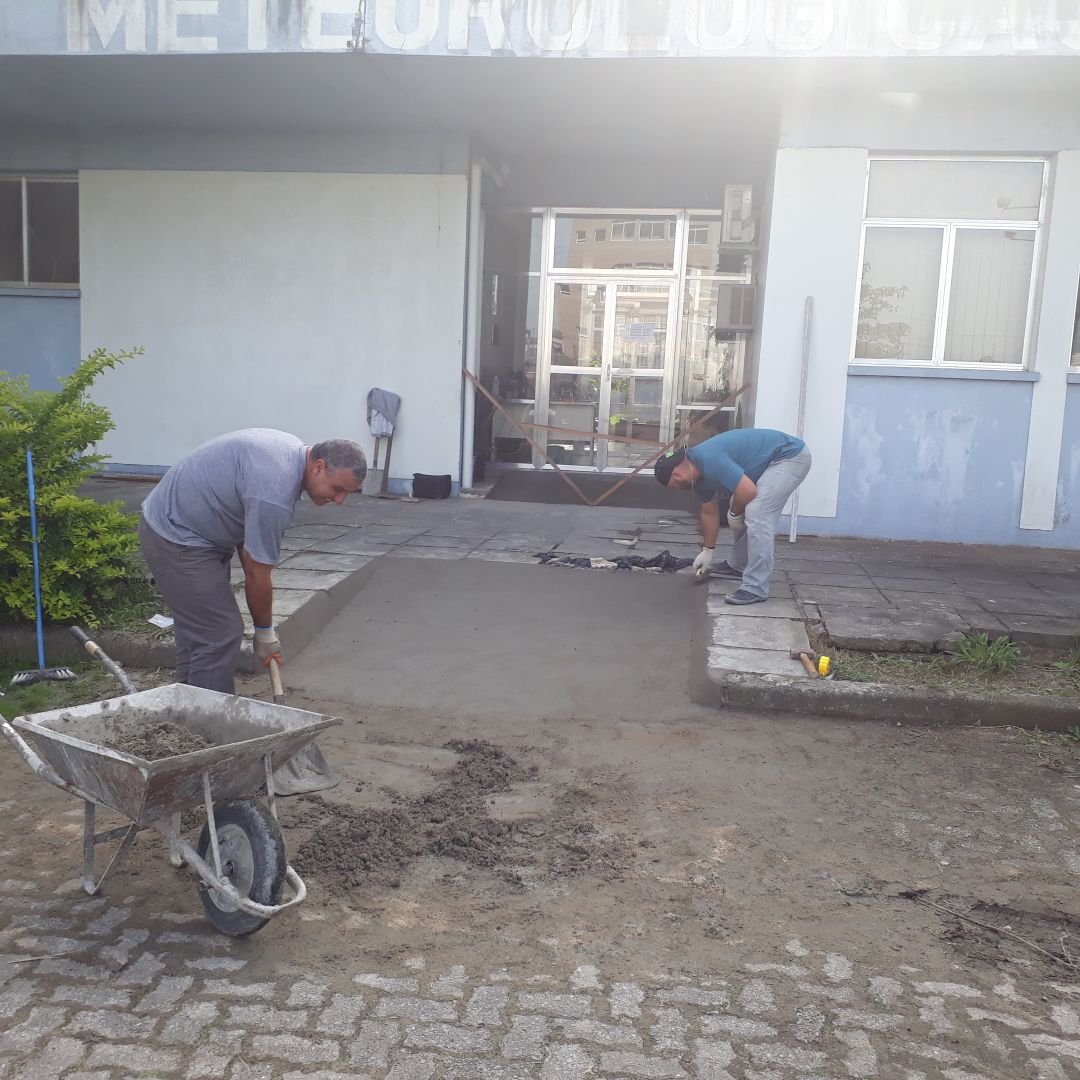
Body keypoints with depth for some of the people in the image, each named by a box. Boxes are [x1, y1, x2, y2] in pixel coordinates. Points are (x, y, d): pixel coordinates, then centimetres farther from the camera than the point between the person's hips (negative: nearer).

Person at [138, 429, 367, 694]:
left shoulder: (293, 451, 1)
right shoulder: (275, 492, -30)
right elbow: (257, 575, -20)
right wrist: (265, 633, -4)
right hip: (177, 537, -11)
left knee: (197, 634, 16)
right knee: (220, 635, -11)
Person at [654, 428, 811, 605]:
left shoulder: (709, 460, -26)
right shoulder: (699, 471, 5)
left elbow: (748, 492, -28)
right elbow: (709, 512, 19)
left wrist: (734, 514, -7)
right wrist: (707, 551, 26)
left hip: (790, 456, -11)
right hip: (774, 461, 11)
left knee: (756, 516, -20)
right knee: (742, 512, 20)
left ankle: (756, 589, -17)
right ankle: (737, 566, 36)